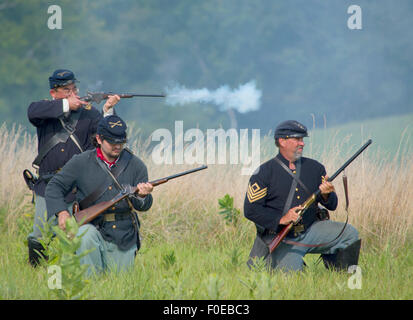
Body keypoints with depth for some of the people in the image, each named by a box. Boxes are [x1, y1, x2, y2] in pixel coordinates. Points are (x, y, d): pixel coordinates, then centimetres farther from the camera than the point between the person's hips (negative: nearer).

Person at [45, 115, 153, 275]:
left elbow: (144, 206, 0)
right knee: (86, 234, -37)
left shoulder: (135, 165, 2)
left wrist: (142, 196, -26)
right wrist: (61, 212, -16)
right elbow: (54, 187, 2)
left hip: (124, 240, 2)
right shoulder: (81, 163, -1)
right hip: (93, 228, -2)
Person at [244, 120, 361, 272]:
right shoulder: (265, 172, -6)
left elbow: (332, 205, 9)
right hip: (282, 241, -4)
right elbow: (250, 209, -11)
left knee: (350, 234, -11)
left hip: (311, 232, 4)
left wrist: (326, 195, -15)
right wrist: (281, 219, -21)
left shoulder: (314, 168, 7)